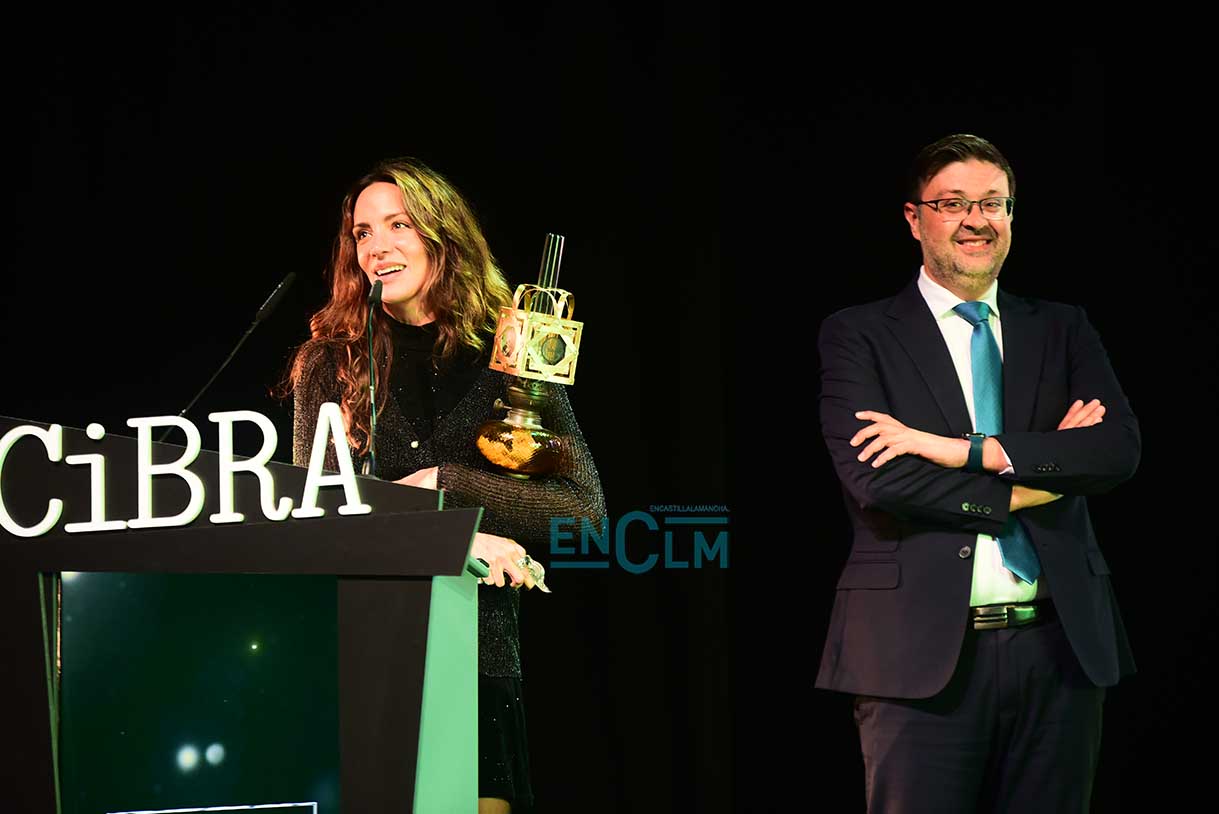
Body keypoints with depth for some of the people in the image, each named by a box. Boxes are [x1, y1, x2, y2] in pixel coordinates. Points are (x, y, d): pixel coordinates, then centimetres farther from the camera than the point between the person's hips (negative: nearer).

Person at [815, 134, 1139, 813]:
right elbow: (874, 478, -11)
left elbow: (1119, 449, -3)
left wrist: (963, 449, -13)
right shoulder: (859, 335, 4)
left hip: (1060, 647, 3)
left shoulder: (1063, 330, 13)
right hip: (922, 650, -3)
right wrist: (1035, 477, -7)